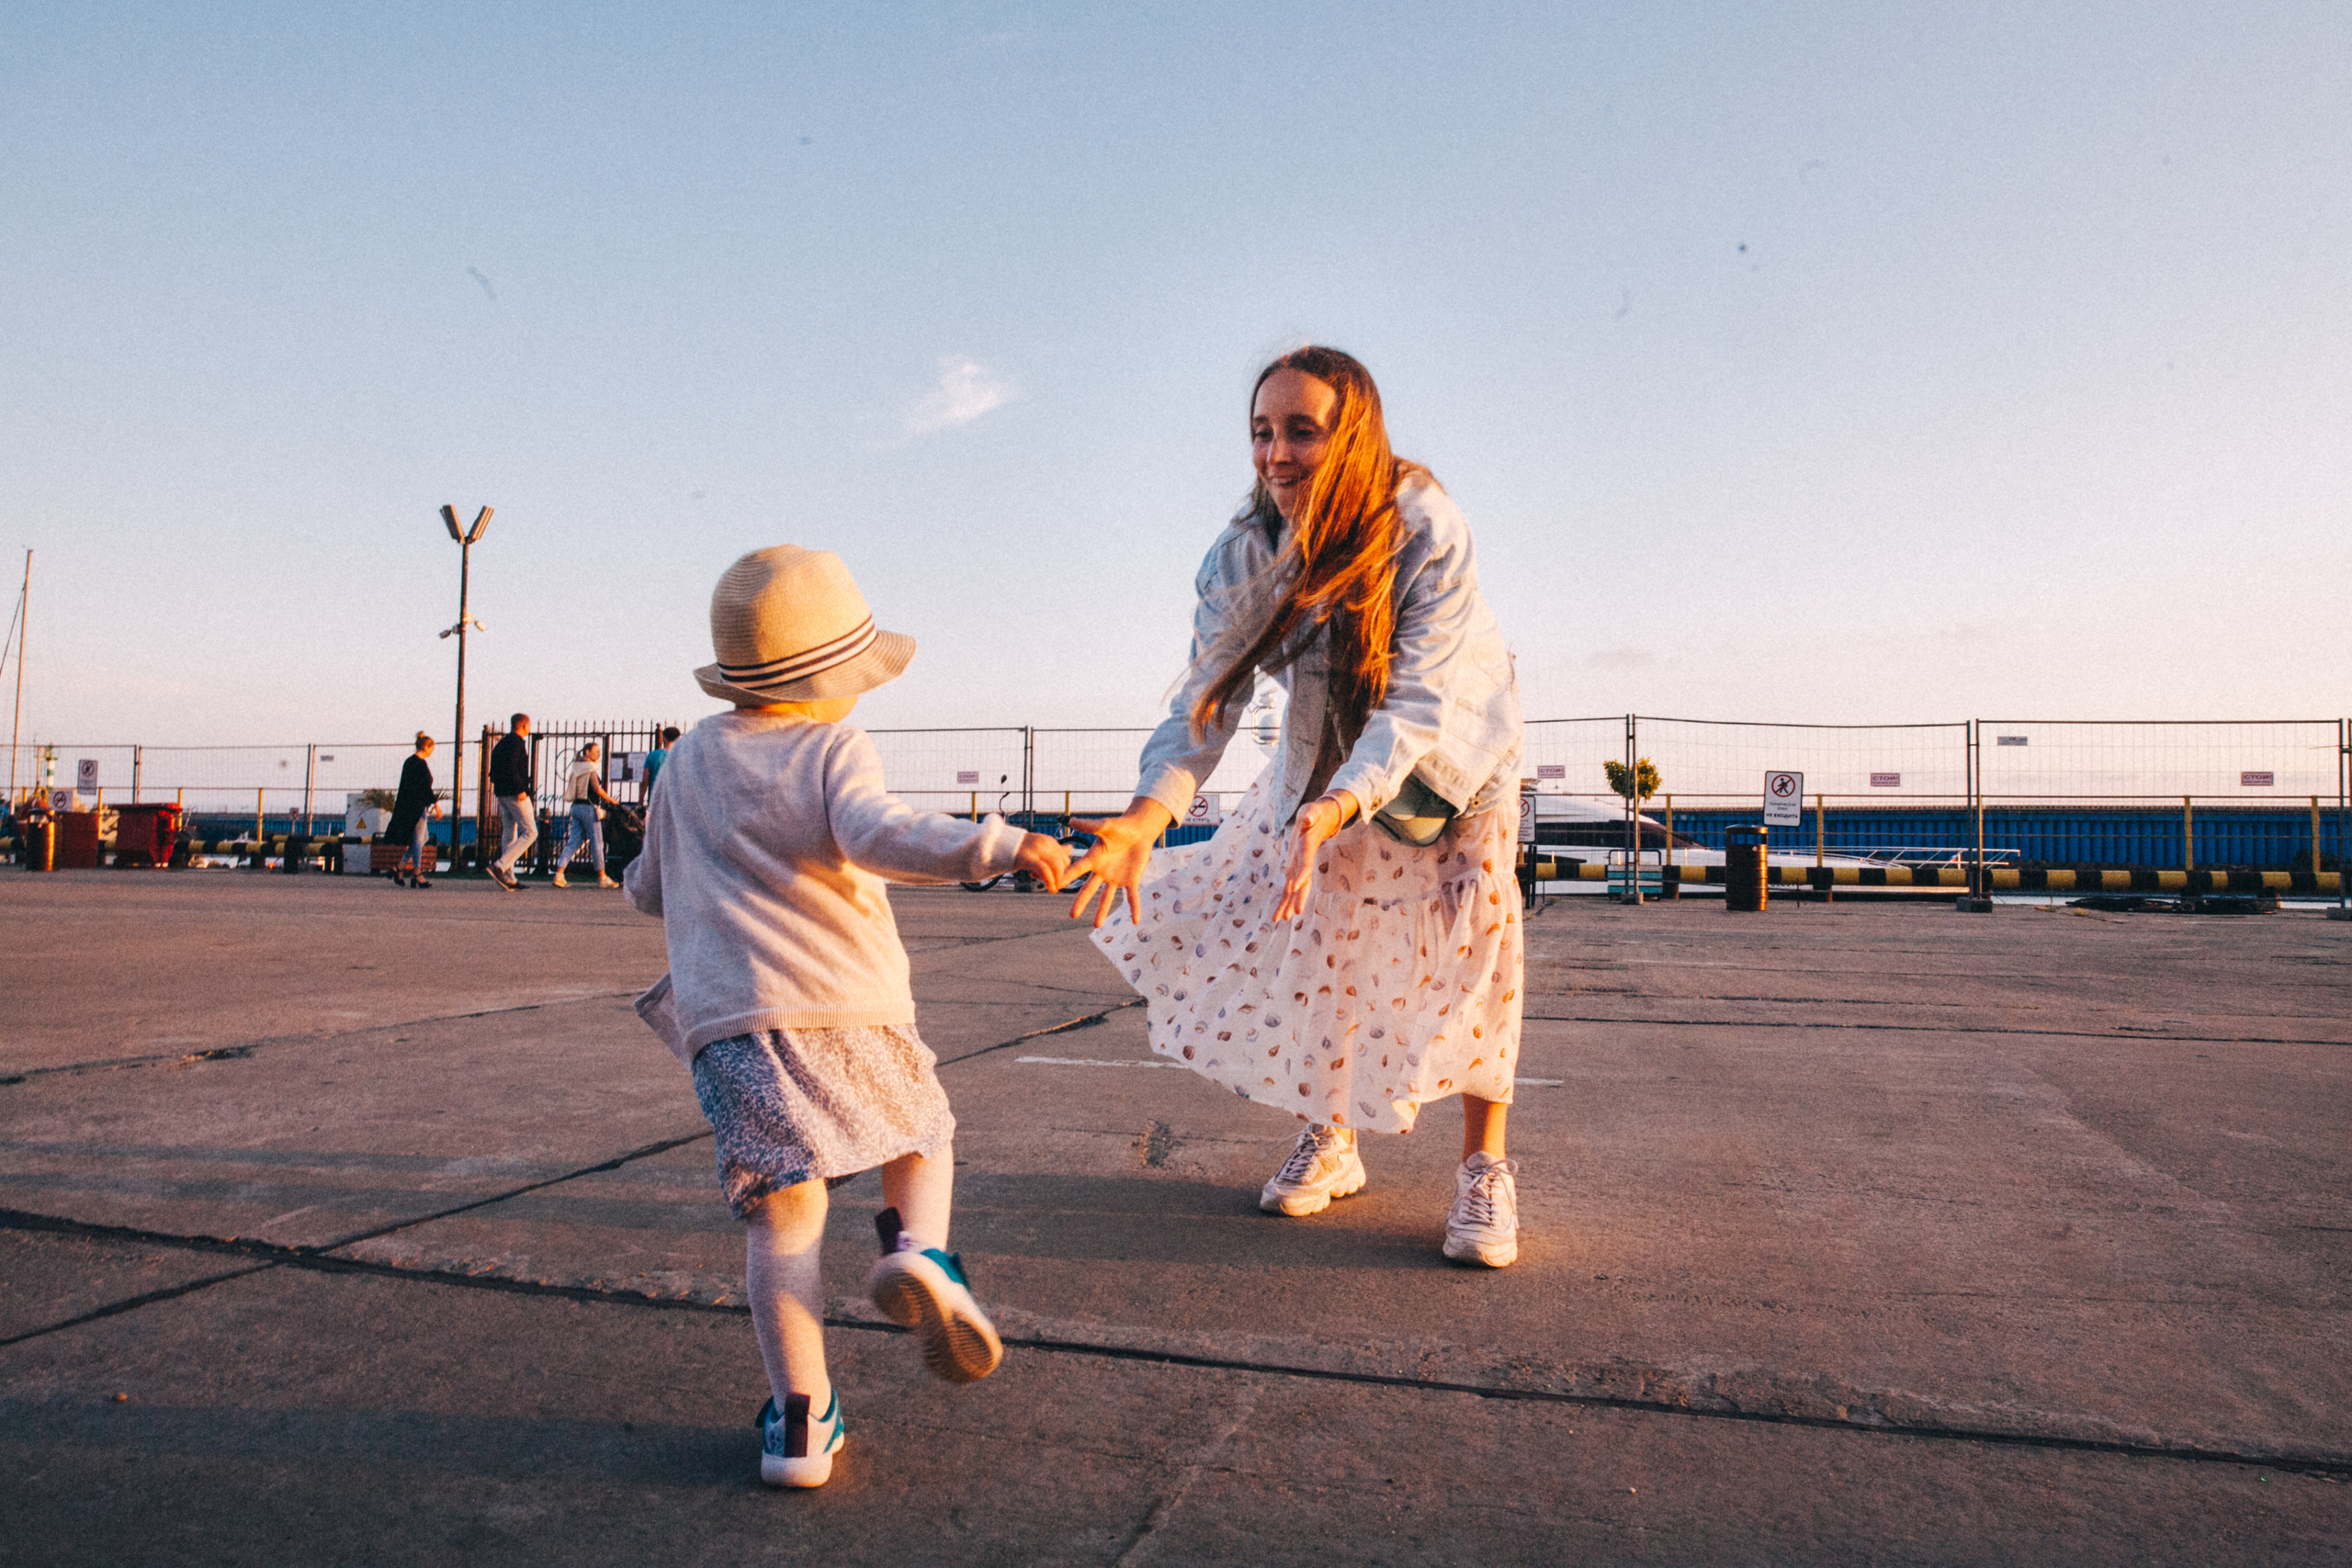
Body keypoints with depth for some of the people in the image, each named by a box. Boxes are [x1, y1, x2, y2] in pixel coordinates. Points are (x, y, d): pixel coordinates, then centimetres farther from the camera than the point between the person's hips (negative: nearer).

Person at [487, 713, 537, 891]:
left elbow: (494, 768, 16)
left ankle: (508, 879, 9)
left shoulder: (503, 742, 17)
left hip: (503, 794, 10)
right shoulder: (516, 742, -11)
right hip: (515, 794, -10)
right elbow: (510, 767, -23)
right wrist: (520, 789, -21)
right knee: (530, 832, -6)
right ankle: (499, 867, -16)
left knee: (509, 835, 9)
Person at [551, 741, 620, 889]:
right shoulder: (590, 769, -9)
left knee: (573, 842, 5)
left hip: (576, 807, 8)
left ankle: (559, 874, -6)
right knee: (597, 842, 0)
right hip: (588, 807, -8)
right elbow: (597, 789, -16)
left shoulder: (577, 768, 16)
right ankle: (602, 878, 5)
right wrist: (611, 800, -3)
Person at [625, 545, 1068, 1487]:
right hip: (842, 1002, -3)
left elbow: (648, 890, 29)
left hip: (721, 1017, 3)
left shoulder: (690, 761, 18)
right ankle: (917, 1249, -7)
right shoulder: (834, 750, 1)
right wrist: (1000, 845, -31)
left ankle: (801, 1423, -3)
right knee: (921, 1134, 21)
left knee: (781, 1211, 3)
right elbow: (878, 838, -21)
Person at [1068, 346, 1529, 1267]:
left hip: (1450, 748, -3)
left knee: (1471, 934, -13)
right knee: (1311, 929, 4)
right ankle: (1330, 1138, 23)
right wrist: (1146, 815, -46)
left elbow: (1416, 701, -39)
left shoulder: (1426, 531, -34)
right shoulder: (1244, 554, -24)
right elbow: (1207, 701, -28)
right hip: (1325, 753, 4)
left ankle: (1484, 1165, 0)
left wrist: (1337, 807, -57)